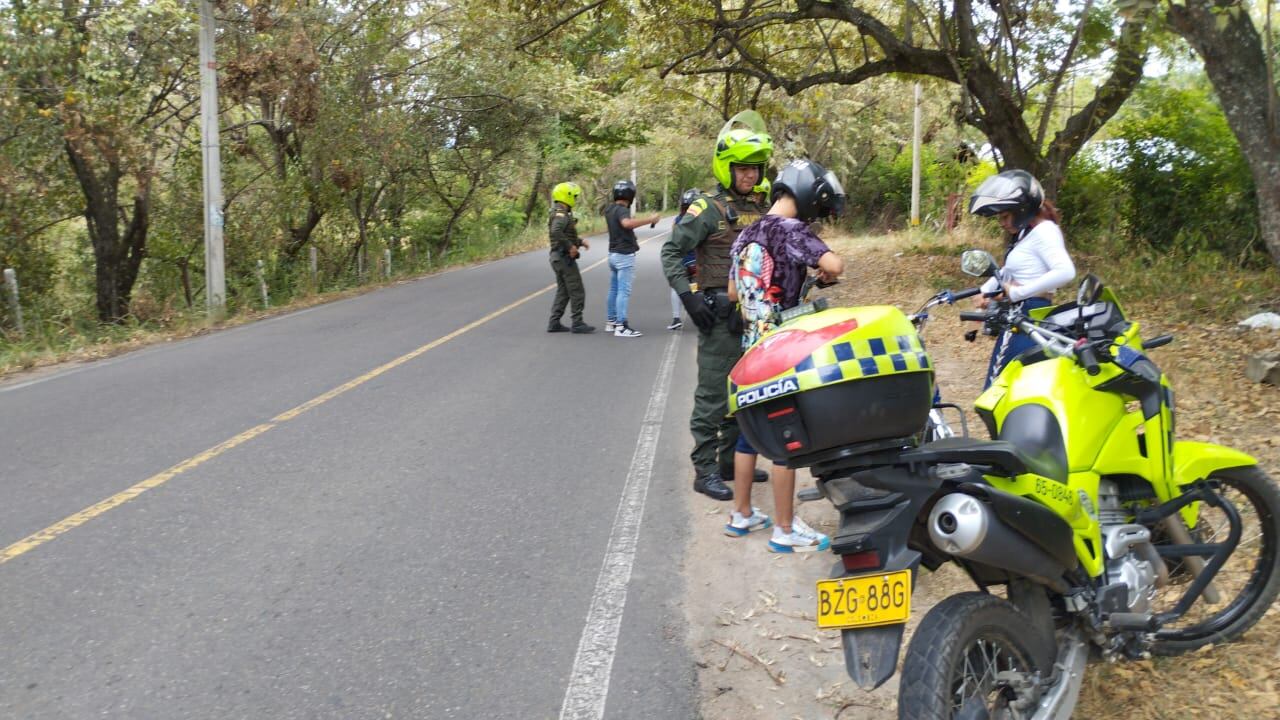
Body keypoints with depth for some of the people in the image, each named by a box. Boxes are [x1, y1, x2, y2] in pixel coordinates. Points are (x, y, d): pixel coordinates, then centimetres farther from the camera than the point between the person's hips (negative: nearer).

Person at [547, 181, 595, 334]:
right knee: (577, 292, -3)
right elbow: (556, 232, -35)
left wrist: (580, 241, 17)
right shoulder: (561, 214, -16)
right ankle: (577, 324, 1)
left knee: (563, 292, 13)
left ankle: (554, 323, 12)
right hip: (565, 257, -10)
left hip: (558, 257, 10)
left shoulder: (559, 214, 16)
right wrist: (570, 246, -26)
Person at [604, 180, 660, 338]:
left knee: (613, 290, 15)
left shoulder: (609, 209, 11)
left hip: (613, 253, 10)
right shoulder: (622, 210, -18)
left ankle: (610, 322, 22)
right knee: (624, 291, -8)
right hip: (624, 255, -10)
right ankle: (621, 326, -9)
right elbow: (627, 223, -40)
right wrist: (650, 220, -38)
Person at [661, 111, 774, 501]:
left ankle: (732, 460, 27)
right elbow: (671, 251, -10)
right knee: (713, 395, -4)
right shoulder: (709, 209, -8)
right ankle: (704, 469, 2)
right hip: (721, 314, -8)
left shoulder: (764, 208, 14)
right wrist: (688, 295, -19)